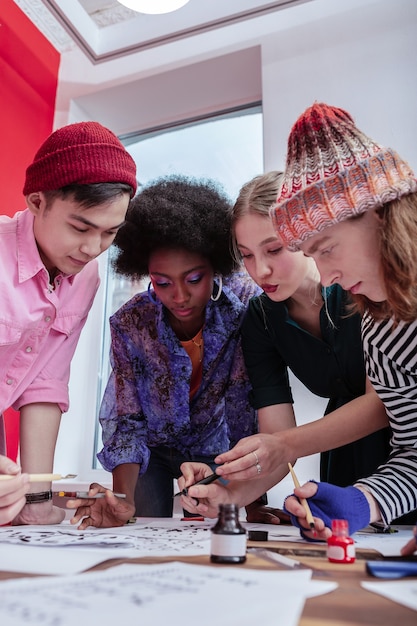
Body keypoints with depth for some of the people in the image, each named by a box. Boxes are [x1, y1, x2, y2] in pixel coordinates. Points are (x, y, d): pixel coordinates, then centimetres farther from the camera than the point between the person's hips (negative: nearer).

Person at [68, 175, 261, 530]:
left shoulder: (246, 303, -29)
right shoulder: (130, 325, -26)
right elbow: (127, 421, -21)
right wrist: (123, 500, -36)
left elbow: (247, 405, -25)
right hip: (153, 446, 0)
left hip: (213, 445, 0)